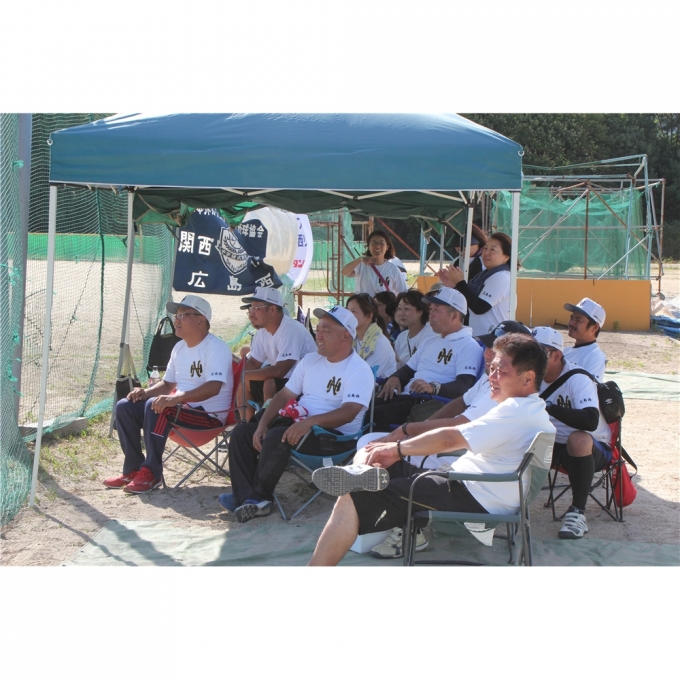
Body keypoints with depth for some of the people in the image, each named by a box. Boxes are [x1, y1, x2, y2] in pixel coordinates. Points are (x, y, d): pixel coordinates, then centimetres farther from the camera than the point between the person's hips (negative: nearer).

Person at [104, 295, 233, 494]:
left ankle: (151, 473, -23)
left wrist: (177, 398, -41)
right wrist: (146, 392, -1)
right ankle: (133, 469, 4)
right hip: (180, 408, 9)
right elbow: (168, 383, 21)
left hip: (209, 415, -9)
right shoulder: (179, 347, 13)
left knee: (155, 406, -32)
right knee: (124, 407, -2)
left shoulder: (216, 348, -16)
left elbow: (213, 387, -30)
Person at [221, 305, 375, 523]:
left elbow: (348, 413, -23)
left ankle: (259, 497, -16)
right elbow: (285, 395, 14)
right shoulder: (310, 360, 15)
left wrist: (310, 421, -37)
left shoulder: (359, 370, -9)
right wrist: (262, 424, -3)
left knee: (278, 437, -32)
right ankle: (247, 498, -21)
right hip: (298, 424, 8)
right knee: (242, 431, -7)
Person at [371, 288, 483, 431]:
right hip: (405, 396, 8)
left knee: (378, 414, -29)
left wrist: (434, 387, -33)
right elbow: (408, 369, 31)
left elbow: (464, 385, -16)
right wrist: (395, 377, 8)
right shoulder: (429, 342, 27)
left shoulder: (469, 347, -3)